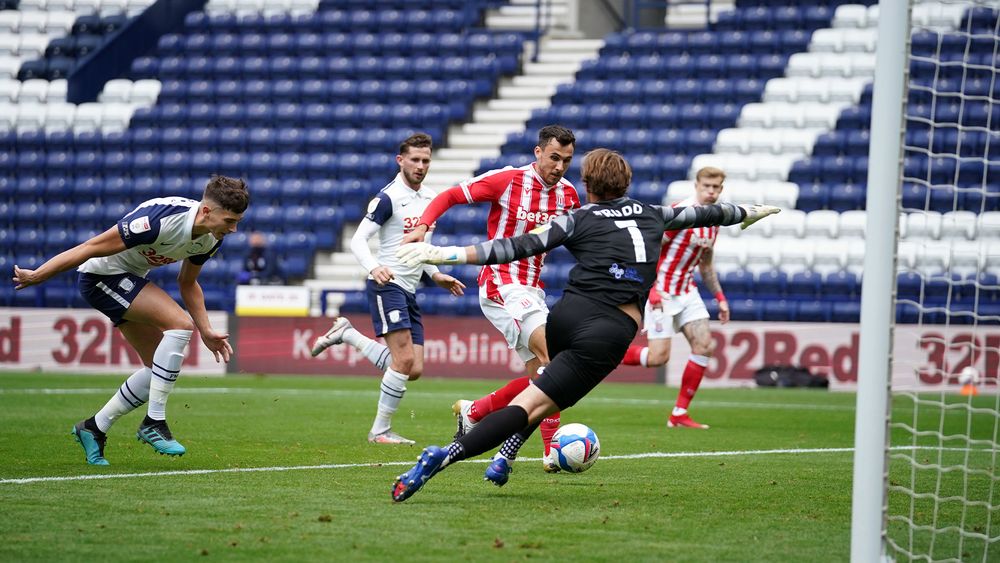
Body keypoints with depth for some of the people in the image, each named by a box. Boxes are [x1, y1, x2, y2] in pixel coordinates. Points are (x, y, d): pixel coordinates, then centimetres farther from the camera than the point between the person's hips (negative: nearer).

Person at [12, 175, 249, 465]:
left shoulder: (211, 238, -6)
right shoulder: (160, 220, -32)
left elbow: (187, 283, 14)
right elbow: (91, 248, -26)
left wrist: (206, 331, 6)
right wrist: (36, 276, -20)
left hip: (130, 279, 9)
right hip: (102, 275, -9)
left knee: (159, 369, 3)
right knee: (180, 323, -24)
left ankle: (94, 429, 17)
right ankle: (154, 422, -18)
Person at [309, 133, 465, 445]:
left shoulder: (429, 198, 14)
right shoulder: (388, 198, -10)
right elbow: (358, 240, -15)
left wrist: (436, 275, 16)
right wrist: (373, 267, -32)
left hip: (410, 291, 8)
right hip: (387, 285, -8)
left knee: (414, 370, 2)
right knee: (404, 359, -18)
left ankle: (347, 334, 17)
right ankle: (380, 431, -5)